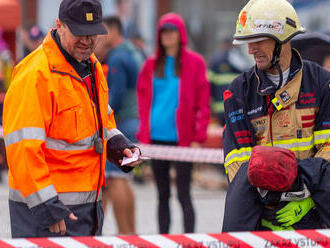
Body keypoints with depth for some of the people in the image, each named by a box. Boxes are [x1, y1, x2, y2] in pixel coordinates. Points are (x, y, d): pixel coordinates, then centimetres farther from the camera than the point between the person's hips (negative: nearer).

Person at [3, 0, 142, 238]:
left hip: (90, 199, 9)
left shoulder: (91, 65, 11)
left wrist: (119, 145, 7)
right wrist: (46, 206, -24)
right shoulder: (35, 74, -18)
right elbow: (23, 147, -22)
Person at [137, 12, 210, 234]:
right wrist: (143, 136, 5)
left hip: (181, 139, -4)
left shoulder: (194, 62, 0)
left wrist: (197, 138, -10)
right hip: (156, 138, 4)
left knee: (183, 195, -5)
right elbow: (143, 101, 14)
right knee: (163, 195, 9)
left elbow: (203, 103, -2)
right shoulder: (152, 65, 11)